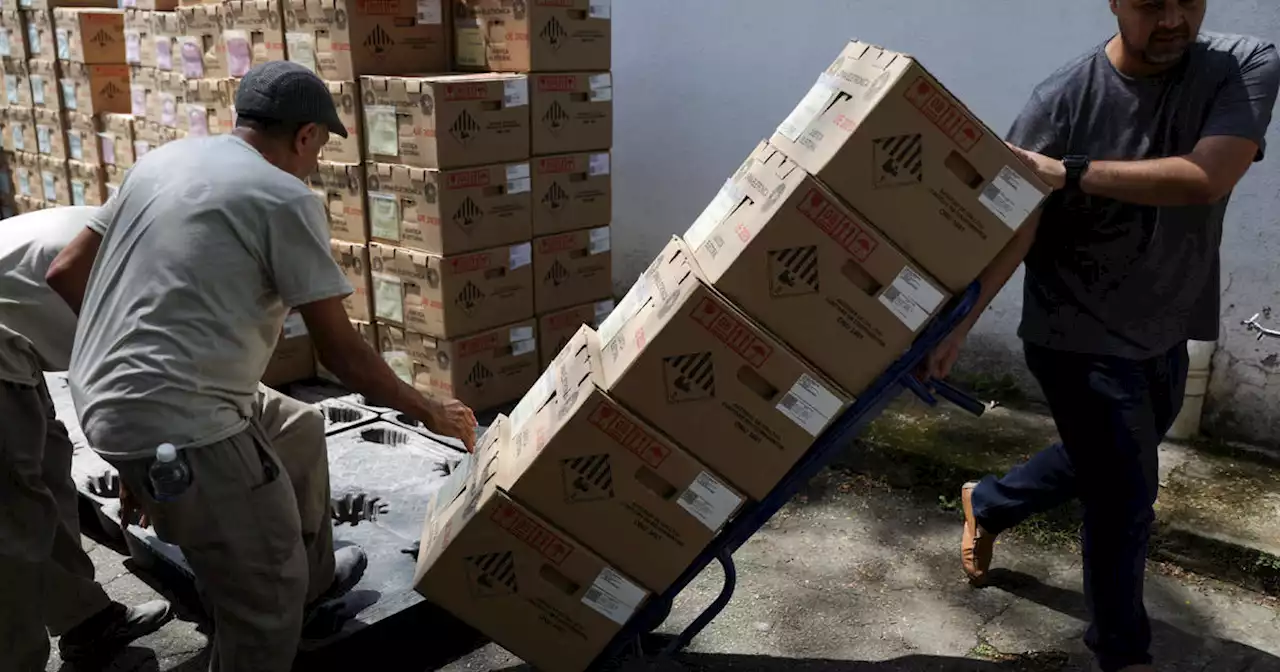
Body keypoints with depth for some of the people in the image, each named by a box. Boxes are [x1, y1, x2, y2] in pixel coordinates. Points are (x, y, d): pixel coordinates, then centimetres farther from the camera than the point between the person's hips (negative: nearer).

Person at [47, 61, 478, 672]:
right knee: (267, 591, 4)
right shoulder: (287, 199, -11)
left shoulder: (162, 159, 11)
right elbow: (340, 352, -11)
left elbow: (65, 272, 14)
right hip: (176, 423, -9)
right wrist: (429, 412, 3)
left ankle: (312, 577, 46)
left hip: (103, 398, 9)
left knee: (300, 430, 28)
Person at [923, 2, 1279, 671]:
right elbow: (1011, 228, -21)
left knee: (1099, 466, 24)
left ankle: (987, 502, 52)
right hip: (1077, 339, -5)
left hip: (1164, 333, 5)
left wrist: (1070, 173, -31)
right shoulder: (1061, 101, -17)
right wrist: (955, 321, -32)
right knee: (1125, 499, 3)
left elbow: (1204, 179, -26)